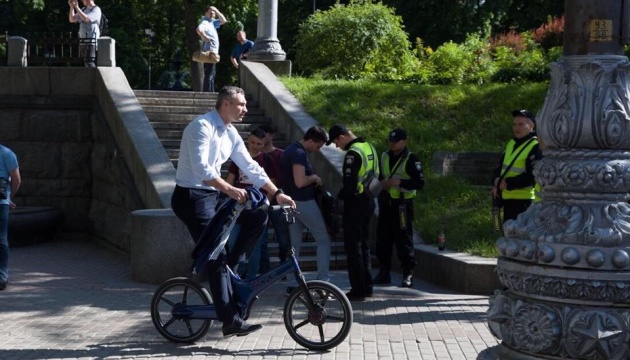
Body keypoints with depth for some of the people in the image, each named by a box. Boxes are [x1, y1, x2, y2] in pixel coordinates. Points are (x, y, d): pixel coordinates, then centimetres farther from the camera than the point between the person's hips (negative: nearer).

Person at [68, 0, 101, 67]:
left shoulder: (96, 9, -7)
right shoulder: (84, 10, 17)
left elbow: (85, 19, -22)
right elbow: (72, 19, 15)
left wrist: (77, 7, -16)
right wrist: (72, 7, 3)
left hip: (92, 41, -8)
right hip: (83, 42, 8)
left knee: (89, 63, -17)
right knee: (87, 63, 8)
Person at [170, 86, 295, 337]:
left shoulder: (231, 134, 10)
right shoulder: (202, 126, -16)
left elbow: (251, 167, 11)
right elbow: (201, 168, -28)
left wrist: (276, 194, 3)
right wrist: (229, 189, -37)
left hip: (213, 196, 9)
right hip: (192, 197, -9)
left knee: (258, 217, -1)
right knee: (216, 255, -11)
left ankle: (224, 267, 7)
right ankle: (231, 320, -9)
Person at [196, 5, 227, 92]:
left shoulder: (213, 22, 17)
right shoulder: (205, 22, -12)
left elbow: (223, 21, 19)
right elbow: (199, 29, -32)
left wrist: (217, 11, 10)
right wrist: (205, 37, -22)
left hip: (213, 52, 10)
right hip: (209, 52, -10)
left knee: (212, 74, 14)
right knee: (209, 75, -12)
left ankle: (210, 94, 19)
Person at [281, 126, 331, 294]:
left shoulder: (289, 150, 12)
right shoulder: (299, 154, -19)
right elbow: (300, 182, -28)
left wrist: (311, 179, 13)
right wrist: (315, 177, -10)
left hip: (291, 203, 9)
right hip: (304, 203, -9)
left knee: (294, 244, 10)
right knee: (323, 240, 4)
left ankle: (293, 284, 10)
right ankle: (323, 280, 2)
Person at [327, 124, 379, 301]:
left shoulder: (353, 153, -19)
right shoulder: (369, 147, 11)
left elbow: (349, 183, -23)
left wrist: (340, 196, -5)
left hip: (355, 203, -9)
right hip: (369, 200, 9)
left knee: (353, 247, -2)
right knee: (364, 245, 17)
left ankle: (358, 290, 0)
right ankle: (367, 287, 22)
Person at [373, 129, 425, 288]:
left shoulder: (411, 159, -7)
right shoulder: (384, 157, 13)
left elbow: (419, 183, -11)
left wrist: (399, 182, -22)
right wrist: (382, 182, 1)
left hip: (402, 204, -6)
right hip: (385, 202, 6)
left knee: (404, 239, -4)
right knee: (382, 239, 7)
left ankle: (408, 274, 3)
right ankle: (384, 272, 16)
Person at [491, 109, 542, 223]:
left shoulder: (536, 147, -12)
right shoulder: (511, 144, 15)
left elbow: (532, 176, -20)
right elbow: (500, 167, 16)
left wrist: (508, 183, -20)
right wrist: (497, 181, -6)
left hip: (525, 201, -9)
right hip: (508, 199, 9)